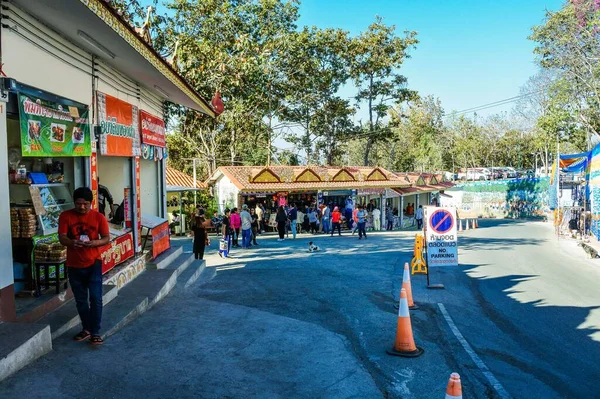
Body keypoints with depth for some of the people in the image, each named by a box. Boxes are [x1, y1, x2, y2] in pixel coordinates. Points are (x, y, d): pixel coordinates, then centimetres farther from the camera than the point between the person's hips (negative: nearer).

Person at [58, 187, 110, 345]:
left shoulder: (99, 217, -6)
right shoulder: (65, 216, -3)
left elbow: (107, 238, -2)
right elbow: (62, 238, -6)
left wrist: (95, 242, -24)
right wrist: (72, 242, -29)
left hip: (93, 263, -2)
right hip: (74, 265, 2)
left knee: (95, 298, -6)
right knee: (80, 300, 12)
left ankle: (95, 332, 3)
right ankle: (86, 329, 28)